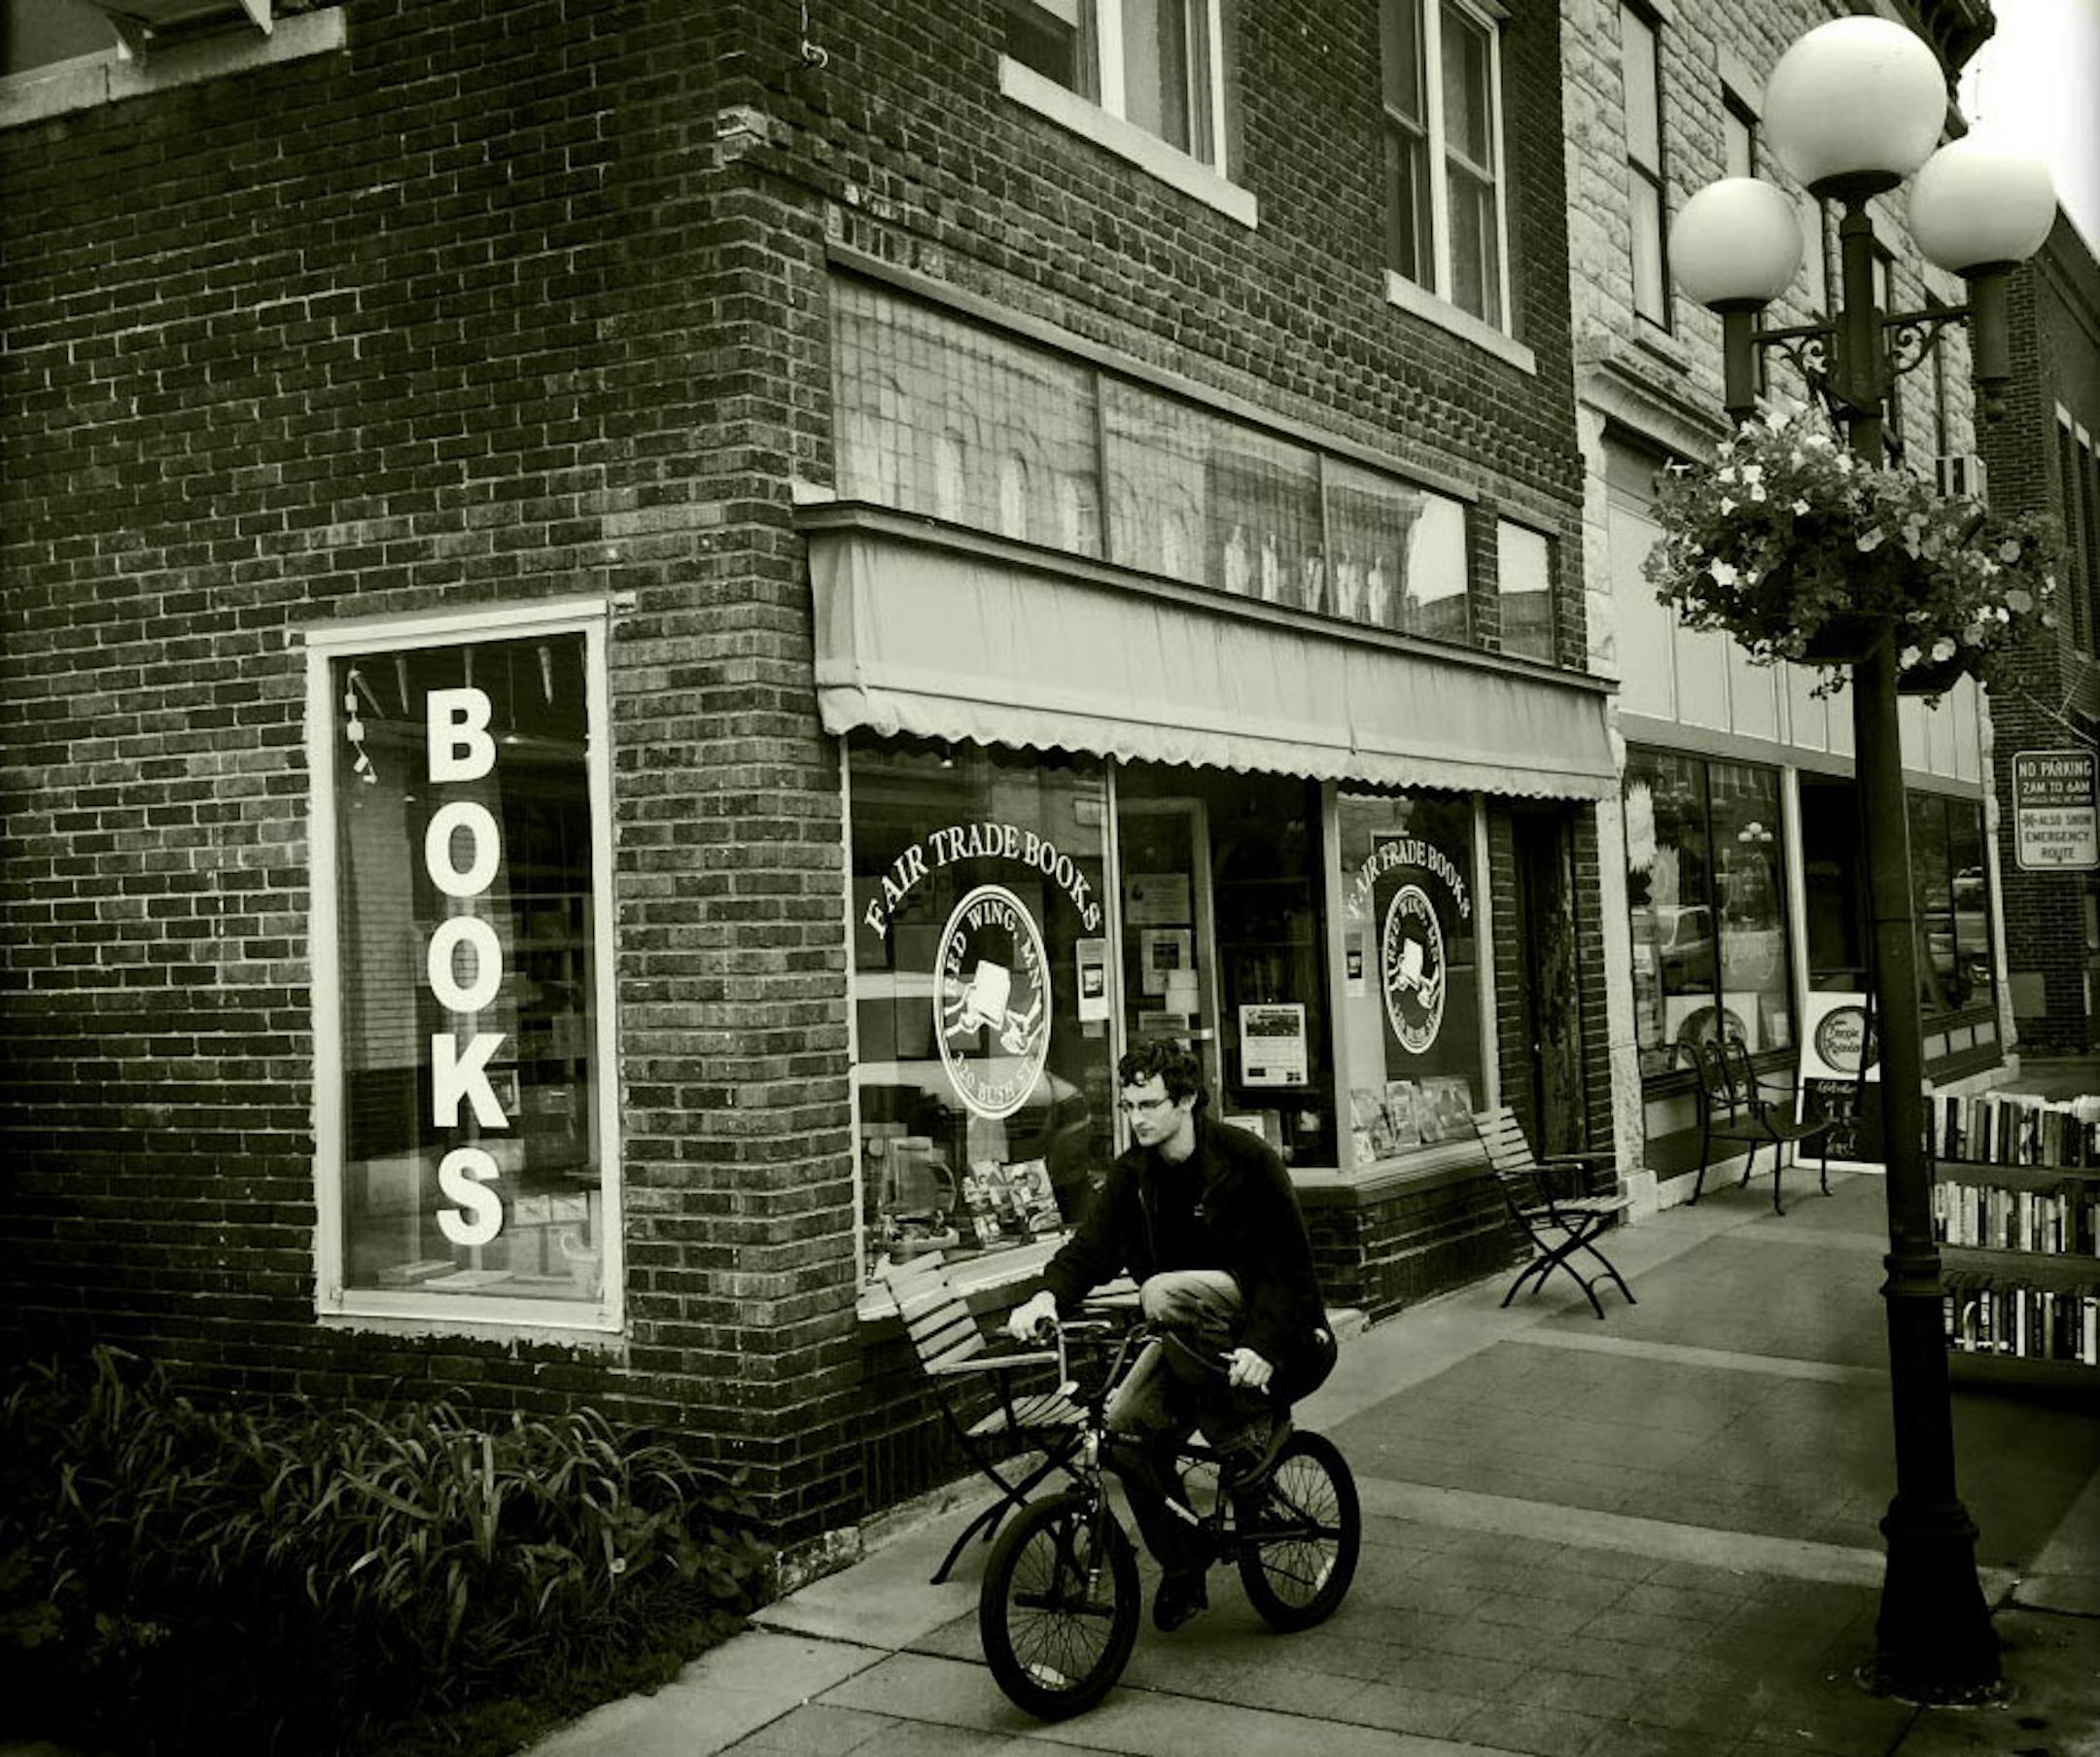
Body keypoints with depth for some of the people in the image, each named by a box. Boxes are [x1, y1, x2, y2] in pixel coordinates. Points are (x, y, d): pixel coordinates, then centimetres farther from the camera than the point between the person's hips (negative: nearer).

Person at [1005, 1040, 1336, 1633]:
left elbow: (1289, 1263, -19)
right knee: (1128, 1427, -17)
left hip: (1271, 1332, -6)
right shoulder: (1132, 1174, 1)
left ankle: (1254, 1425, -17)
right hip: (1192, 1338, 6)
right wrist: (1047, 1296, -29)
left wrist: (1263, 1347, -33)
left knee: (1166, 1293, -33)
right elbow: (1090, 1248, -8)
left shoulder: (1246, 1160, -16)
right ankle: (1182, 1567, 3)